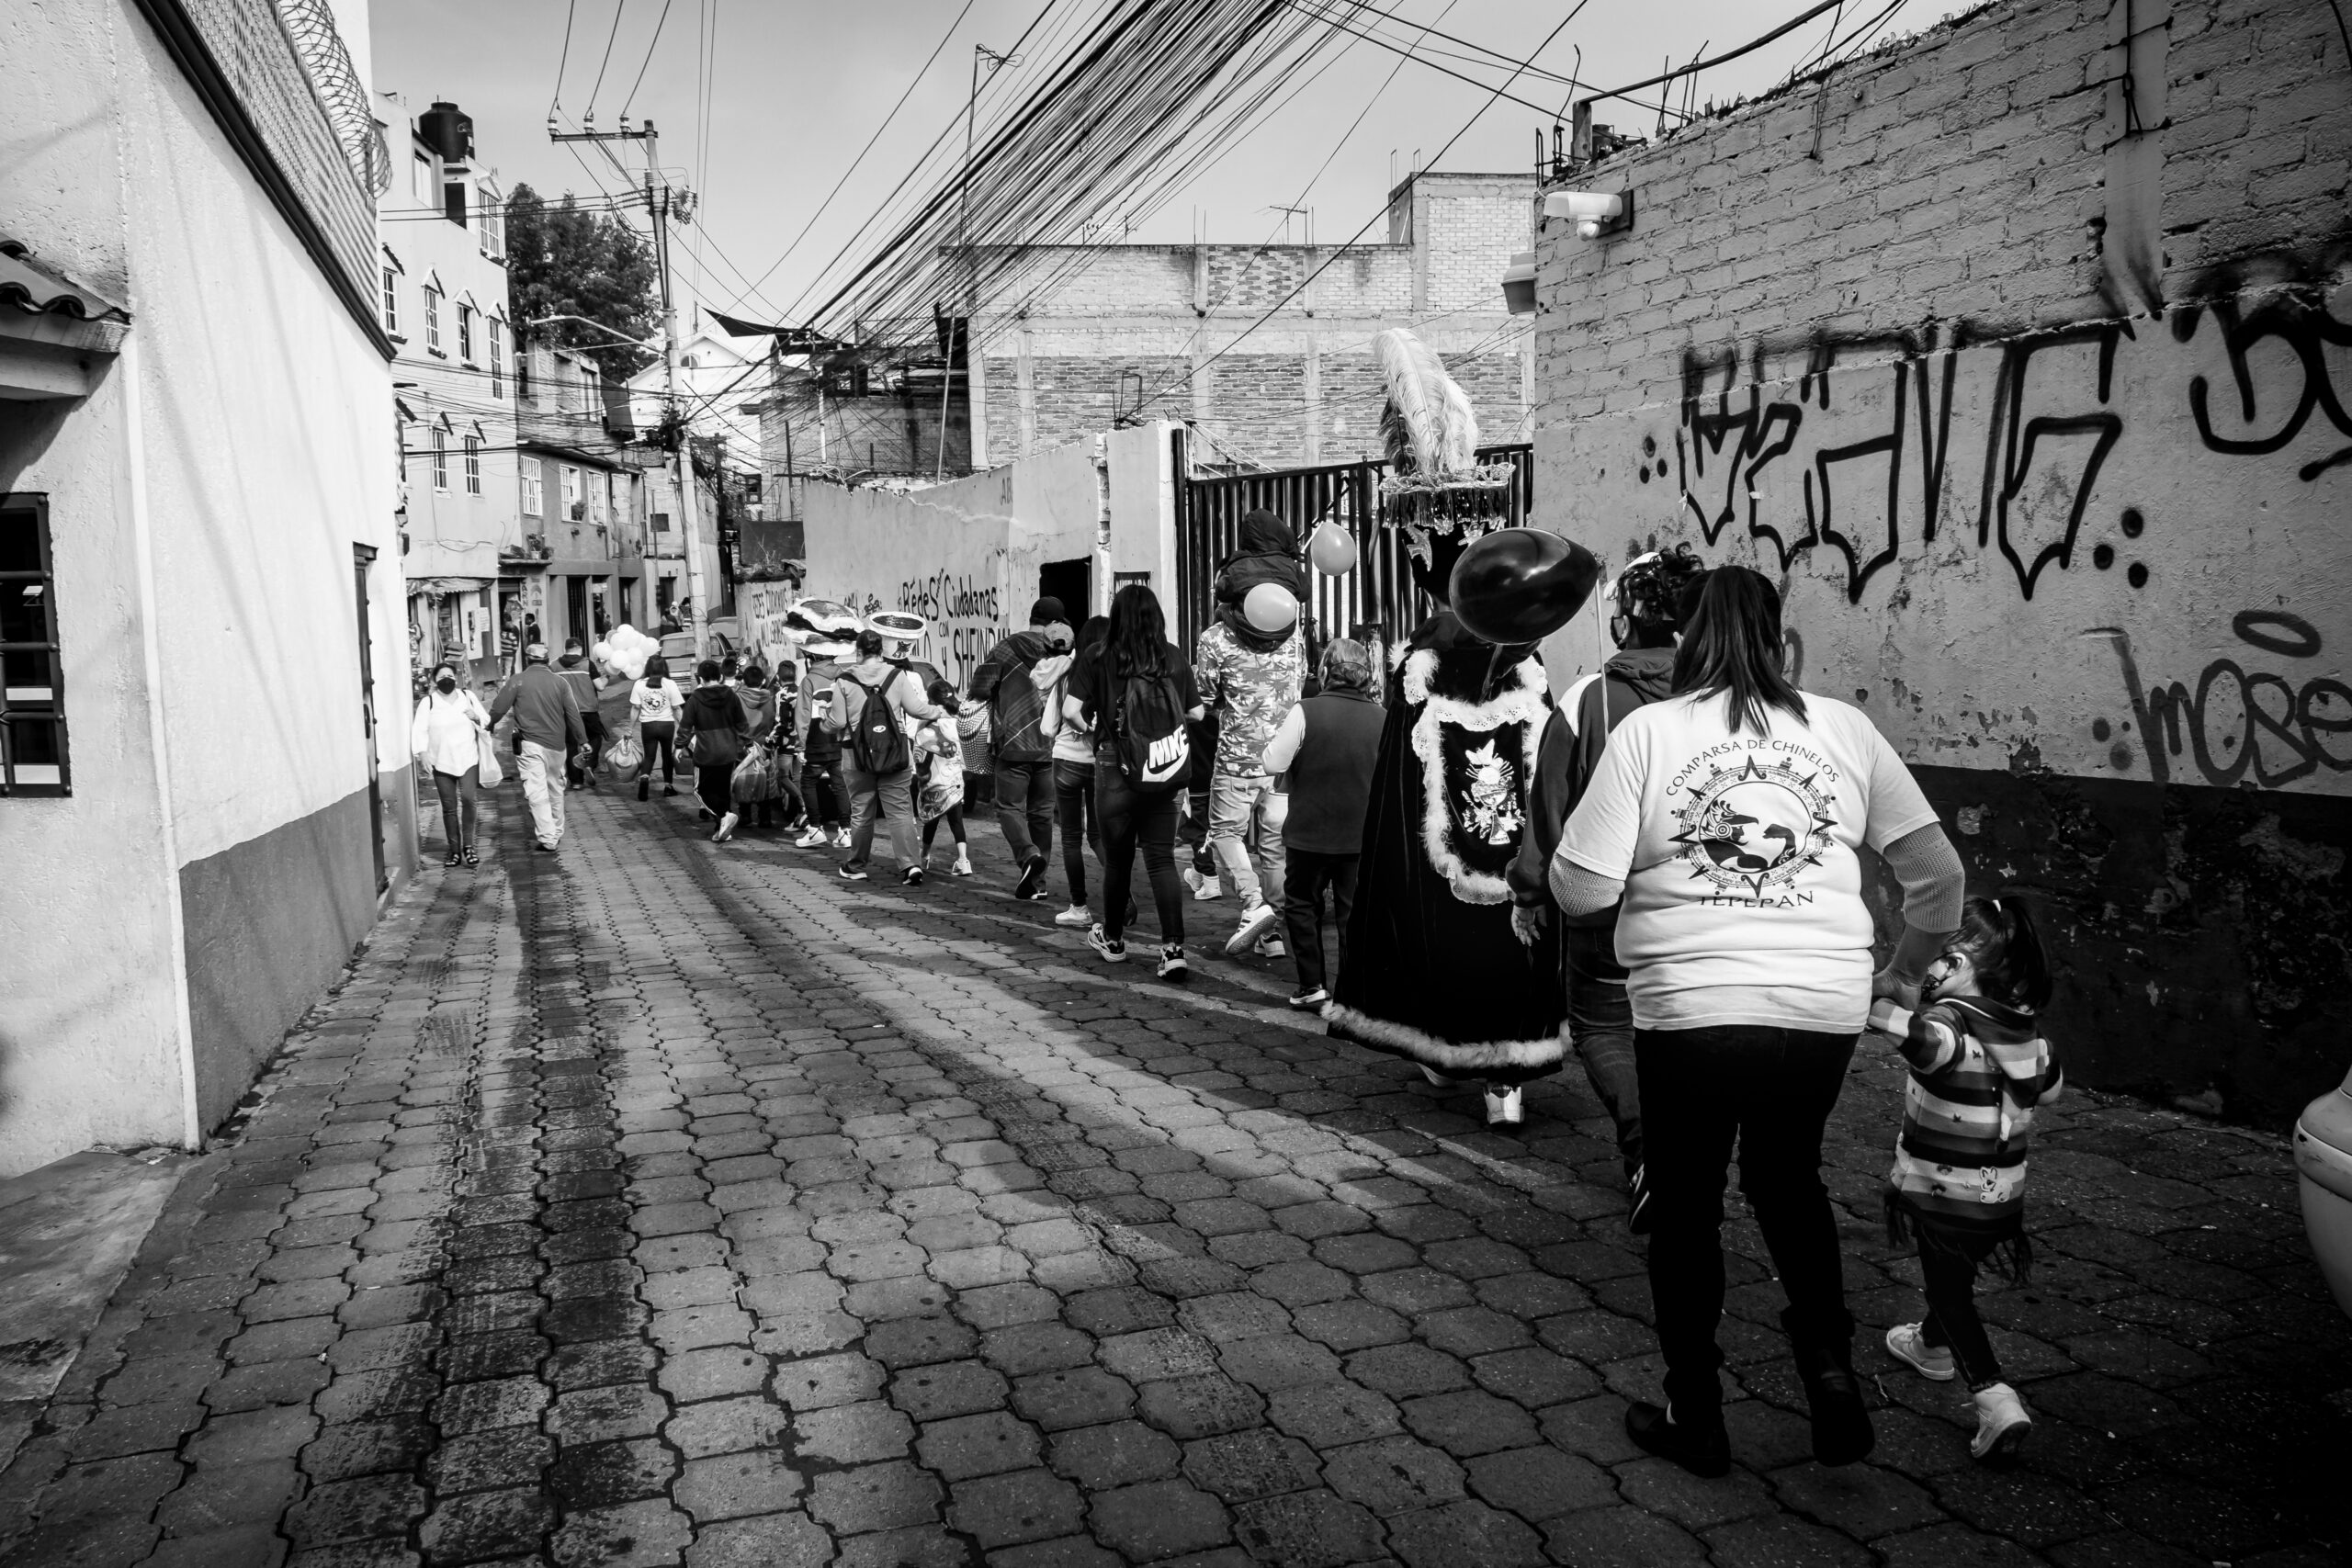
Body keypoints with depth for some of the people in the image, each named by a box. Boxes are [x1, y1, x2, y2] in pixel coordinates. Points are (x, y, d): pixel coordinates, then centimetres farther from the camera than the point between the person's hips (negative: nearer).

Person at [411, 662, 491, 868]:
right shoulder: (428, 702, 2)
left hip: (468, 759, 0)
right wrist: (422, 751, -18)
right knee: (449, 807, 3)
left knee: (468, 799, -16)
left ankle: (468, 846, -7)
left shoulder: (468, 696, 9)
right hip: (442, 763, 0)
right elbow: (419, 729, -4)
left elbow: (487, 721, 15)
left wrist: (477, 717, -7)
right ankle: (454, 850, 11)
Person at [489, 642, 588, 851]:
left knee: (537, 792, -5)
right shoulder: (560, 682, 4)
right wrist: (582, 740, 10)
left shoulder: (517, 682, -3)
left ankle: (547, 838, -12)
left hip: (529, 744, -3)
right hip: (556, 744, 3)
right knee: (555, 790, 18)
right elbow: (573, 714, 4)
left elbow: (498, 709, -2)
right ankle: (557, 832, 29)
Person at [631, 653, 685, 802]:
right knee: (667, 755, 15)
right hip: (666, 724, -1)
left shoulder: (639, 684, -3)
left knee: (649, 756, 9)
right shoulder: (670, 684, -6)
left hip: (647, 725, 1)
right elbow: (677, 709, -5)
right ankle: (668, 786, 19)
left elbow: (635, 708, -1)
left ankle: (644, 777, -18)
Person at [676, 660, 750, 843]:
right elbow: (742, 724, 9)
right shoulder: (731, 696, 2)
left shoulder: (695, 699, -9)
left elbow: (685, 726, -6)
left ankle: (724, 815, -16)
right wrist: (747, 743, 20)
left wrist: (680, 746, 7)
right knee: (724, 790, 14)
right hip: (728, 753, 4)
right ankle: (723, 830, 13)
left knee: (703, 789, 7)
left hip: (705, 754, -4)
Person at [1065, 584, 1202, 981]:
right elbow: (1195, 712, 5)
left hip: (1116, 771, -1)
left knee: (1117, 858, 14)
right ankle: (1173, 949, -6)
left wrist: (1092, 727, 7)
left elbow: (1070, 709, -13)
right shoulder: (1173, 658, -1)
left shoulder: (1101, 661, -7)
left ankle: (1112, 939, 30)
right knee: (1162, 860, 4)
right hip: (1165, 775, 1)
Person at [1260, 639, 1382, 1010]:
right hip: (1362, 833, 3)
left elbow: (1274, 763, -13)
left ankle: (1311, 985, 13)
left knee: (1302, 905, 15)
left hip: (1310, 830, -2)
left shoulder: (1306, 711, -15)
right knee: (1354, 911, 10)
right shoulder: (1381, 718, -5)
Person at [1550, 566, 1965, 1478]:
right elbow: (1939, 872, 6)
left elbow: (1581, 891, -9)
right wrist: (1904, 973, 19)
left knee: (1685, 1209, 17)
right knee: (1788, 1180, 29)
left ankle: (1695, 1420, 27)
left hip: (1692, 1009, -3)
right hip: (1826, 1011, 3)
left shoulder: (1648, 731, -6)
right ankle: (1830, 1363, 19)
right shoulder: (1842, 728, 3)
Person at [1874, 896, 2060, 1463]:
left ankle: (1996, 1400, -5)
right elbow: (2050, 1086, 17)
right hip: (2003, 1197, 7)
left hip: (1943, 1197, -7)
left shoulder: (1951, 1021, -25)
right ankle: (1933, 1345, 50)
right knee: (1956, 1278, 28)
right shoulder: (2025, 1028, -1)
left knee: (1949, 1293, 7)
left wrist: (1872, 1000, -57)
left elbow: (1925, 1039, -50)